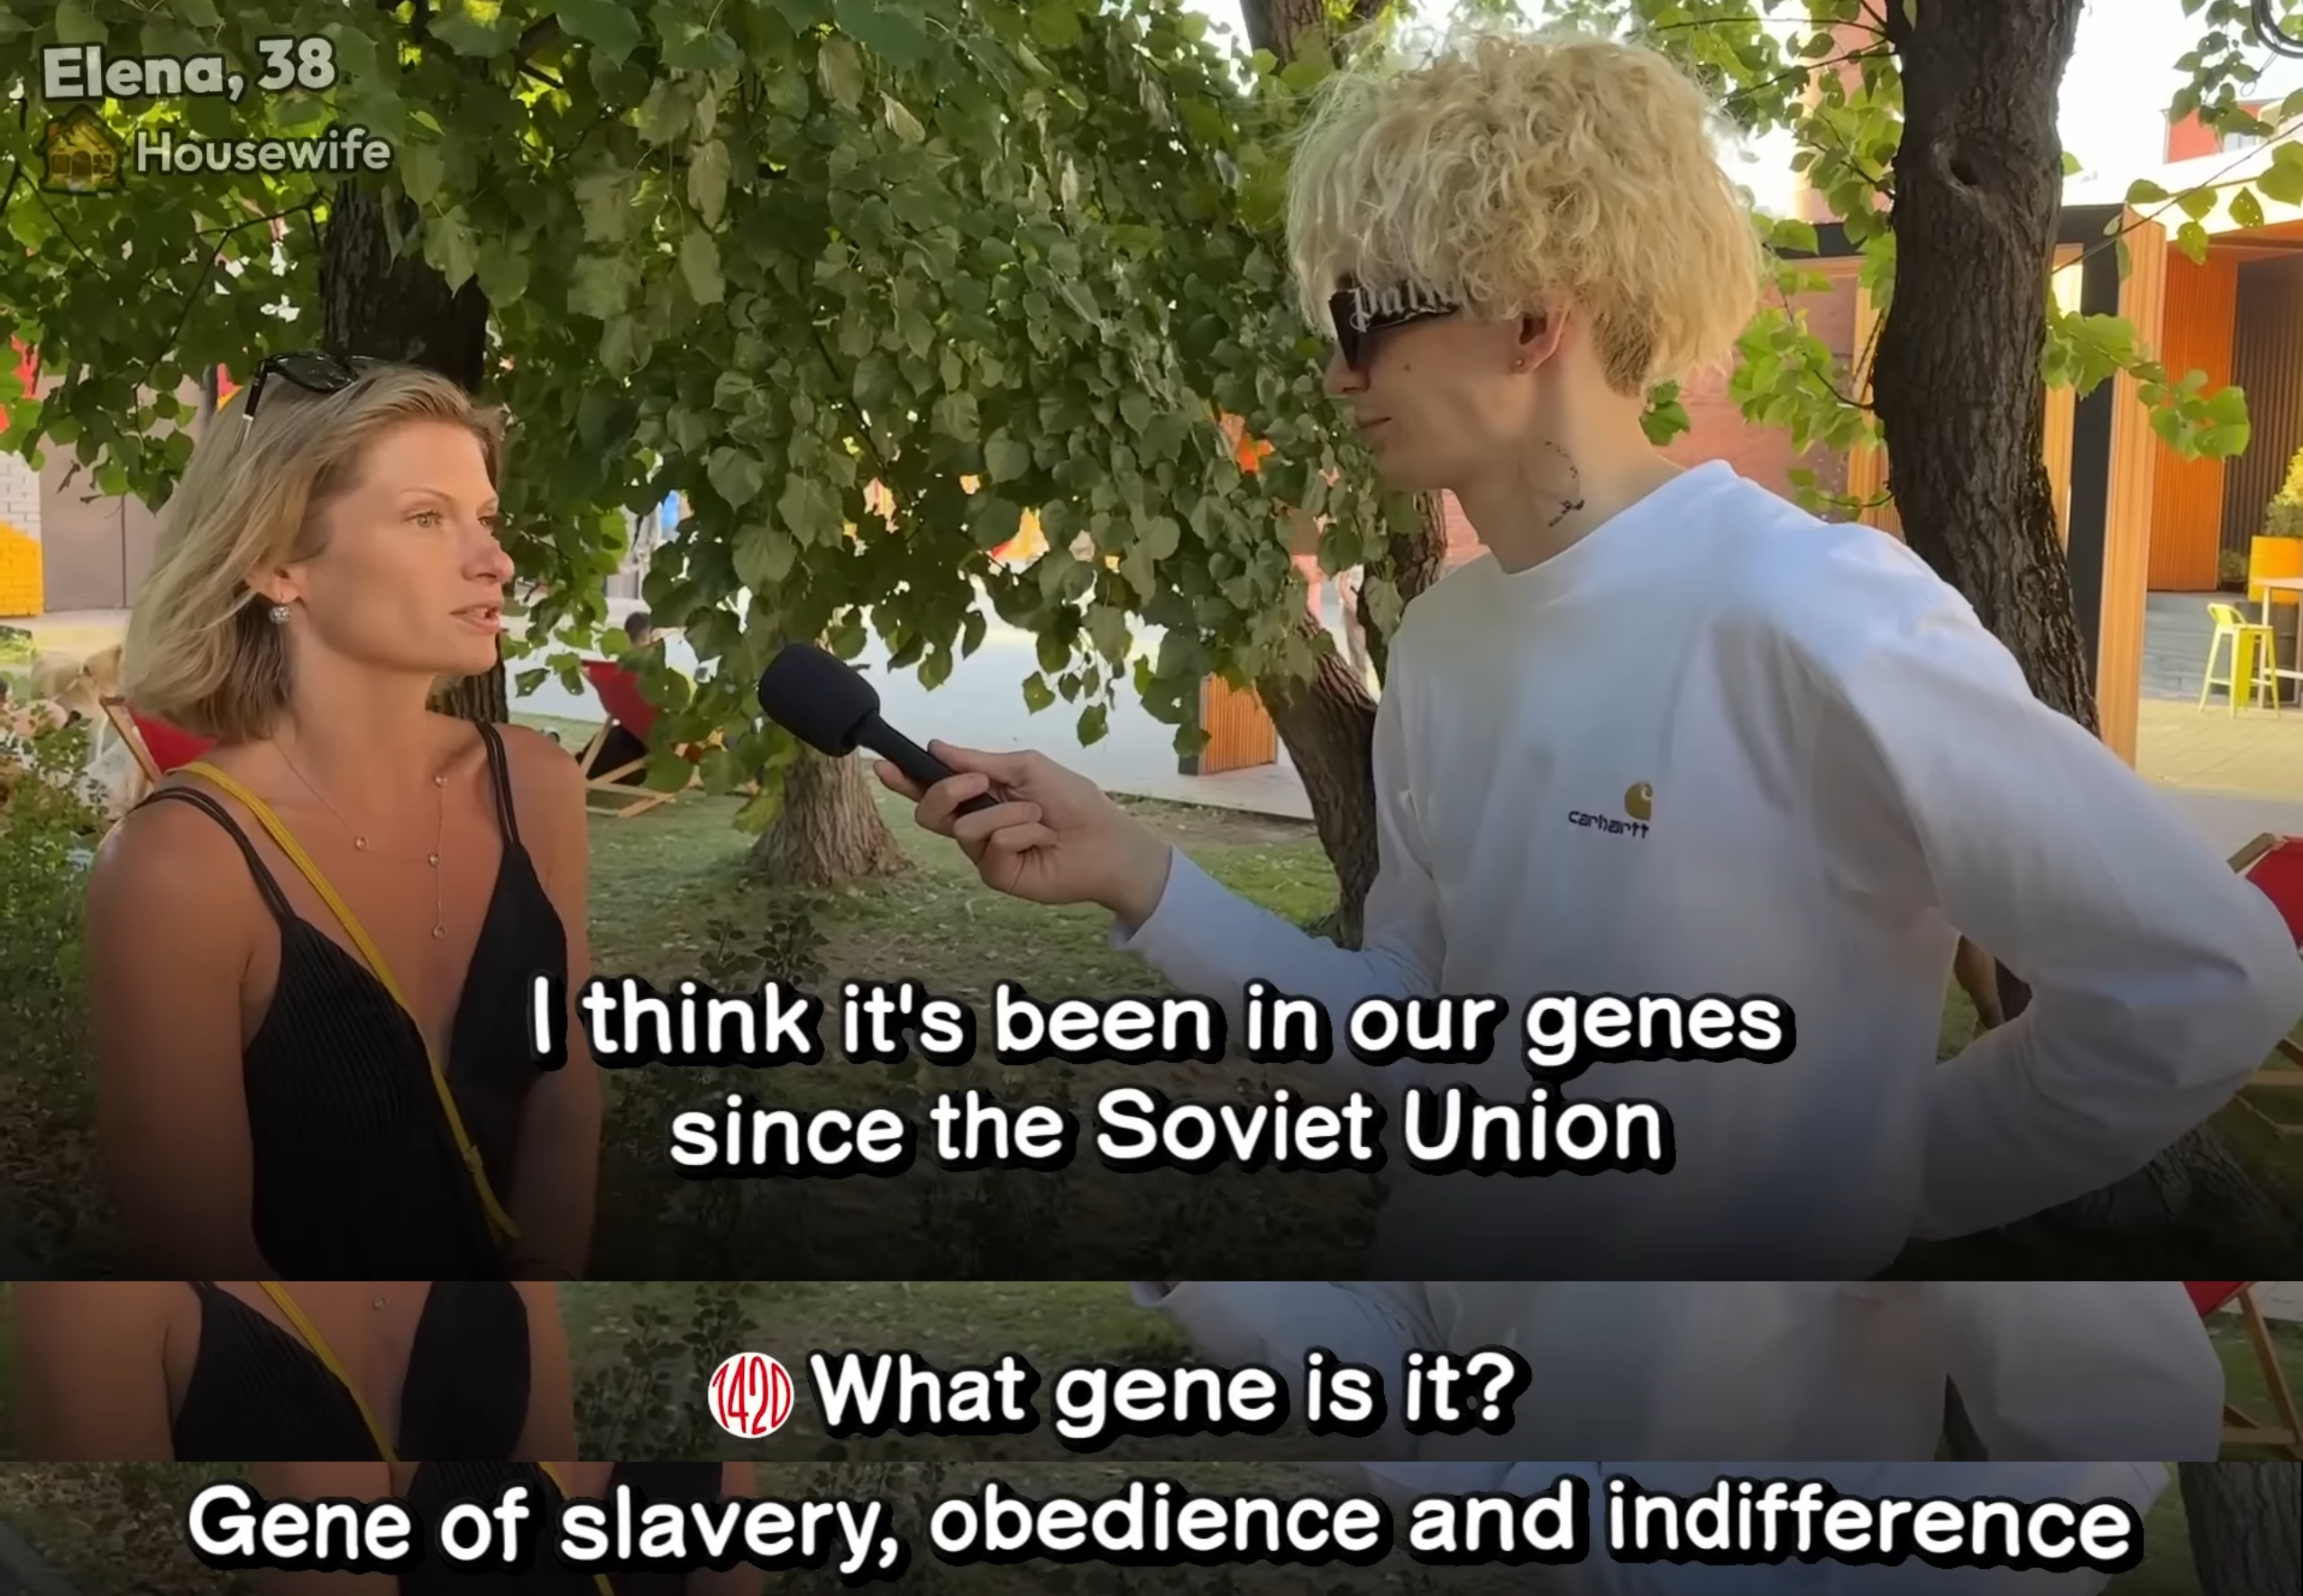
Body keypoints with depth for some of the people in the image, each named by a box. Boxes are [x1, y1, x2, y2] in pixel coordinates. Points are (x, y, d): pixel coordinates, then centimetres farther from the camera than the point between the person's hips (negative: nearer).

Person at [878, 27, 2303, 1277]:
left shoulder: (1806, 616, -21)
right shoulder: (1442, 638, 3)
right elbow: (1420, 1033, 5)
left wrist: (1877, 1185, -10)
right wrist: (1141, 880, -6)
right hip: (1430, 1264, 6)